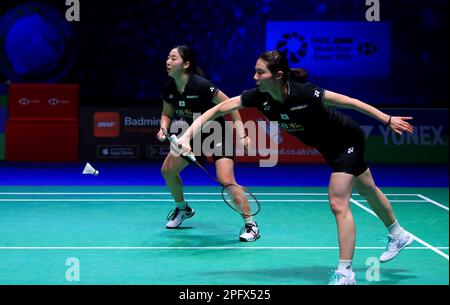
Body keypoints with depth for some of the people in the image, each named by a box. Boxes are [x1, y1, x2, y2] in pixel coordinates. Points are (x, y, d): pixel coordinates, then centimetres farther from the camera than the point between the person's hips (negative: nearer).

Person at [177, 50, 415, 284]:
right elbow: (218, 109, -18)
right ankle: (398, 235, 46)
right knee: (366, 190, 25)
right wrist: (188, 135, -28)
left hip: (347, 140, -7)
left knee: (338, 204, -12)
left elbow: (350, 102, -27)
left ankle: (345, 273, -5)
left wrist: (387, 120, -23)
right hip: (328, 147, 7)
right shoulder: (260, 96, -21)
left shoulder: (304, 93, -36)